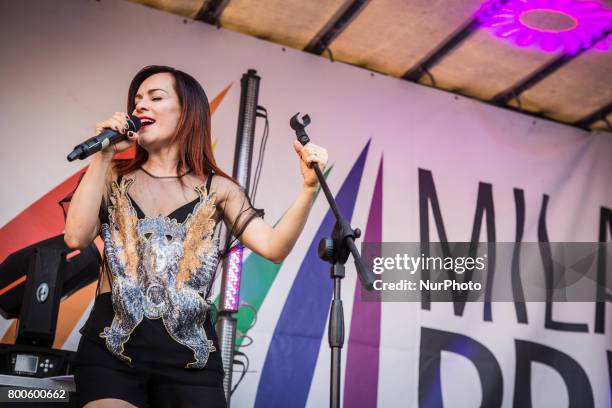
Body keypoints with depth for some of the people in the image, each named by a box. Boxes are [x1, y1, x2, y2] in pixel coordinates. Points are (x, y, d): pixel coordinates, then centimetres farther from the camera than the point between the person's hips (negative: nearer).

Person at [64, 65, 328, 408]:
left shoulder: (217, 188, 6)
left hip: (188, 355, 0)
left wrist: (310, 187, -20)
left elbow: (273, 248, -6)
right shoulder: (115, 177, 10)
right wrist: (104, 154, -4)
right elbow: (76, 237, -7)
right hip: (111, 347, 1)